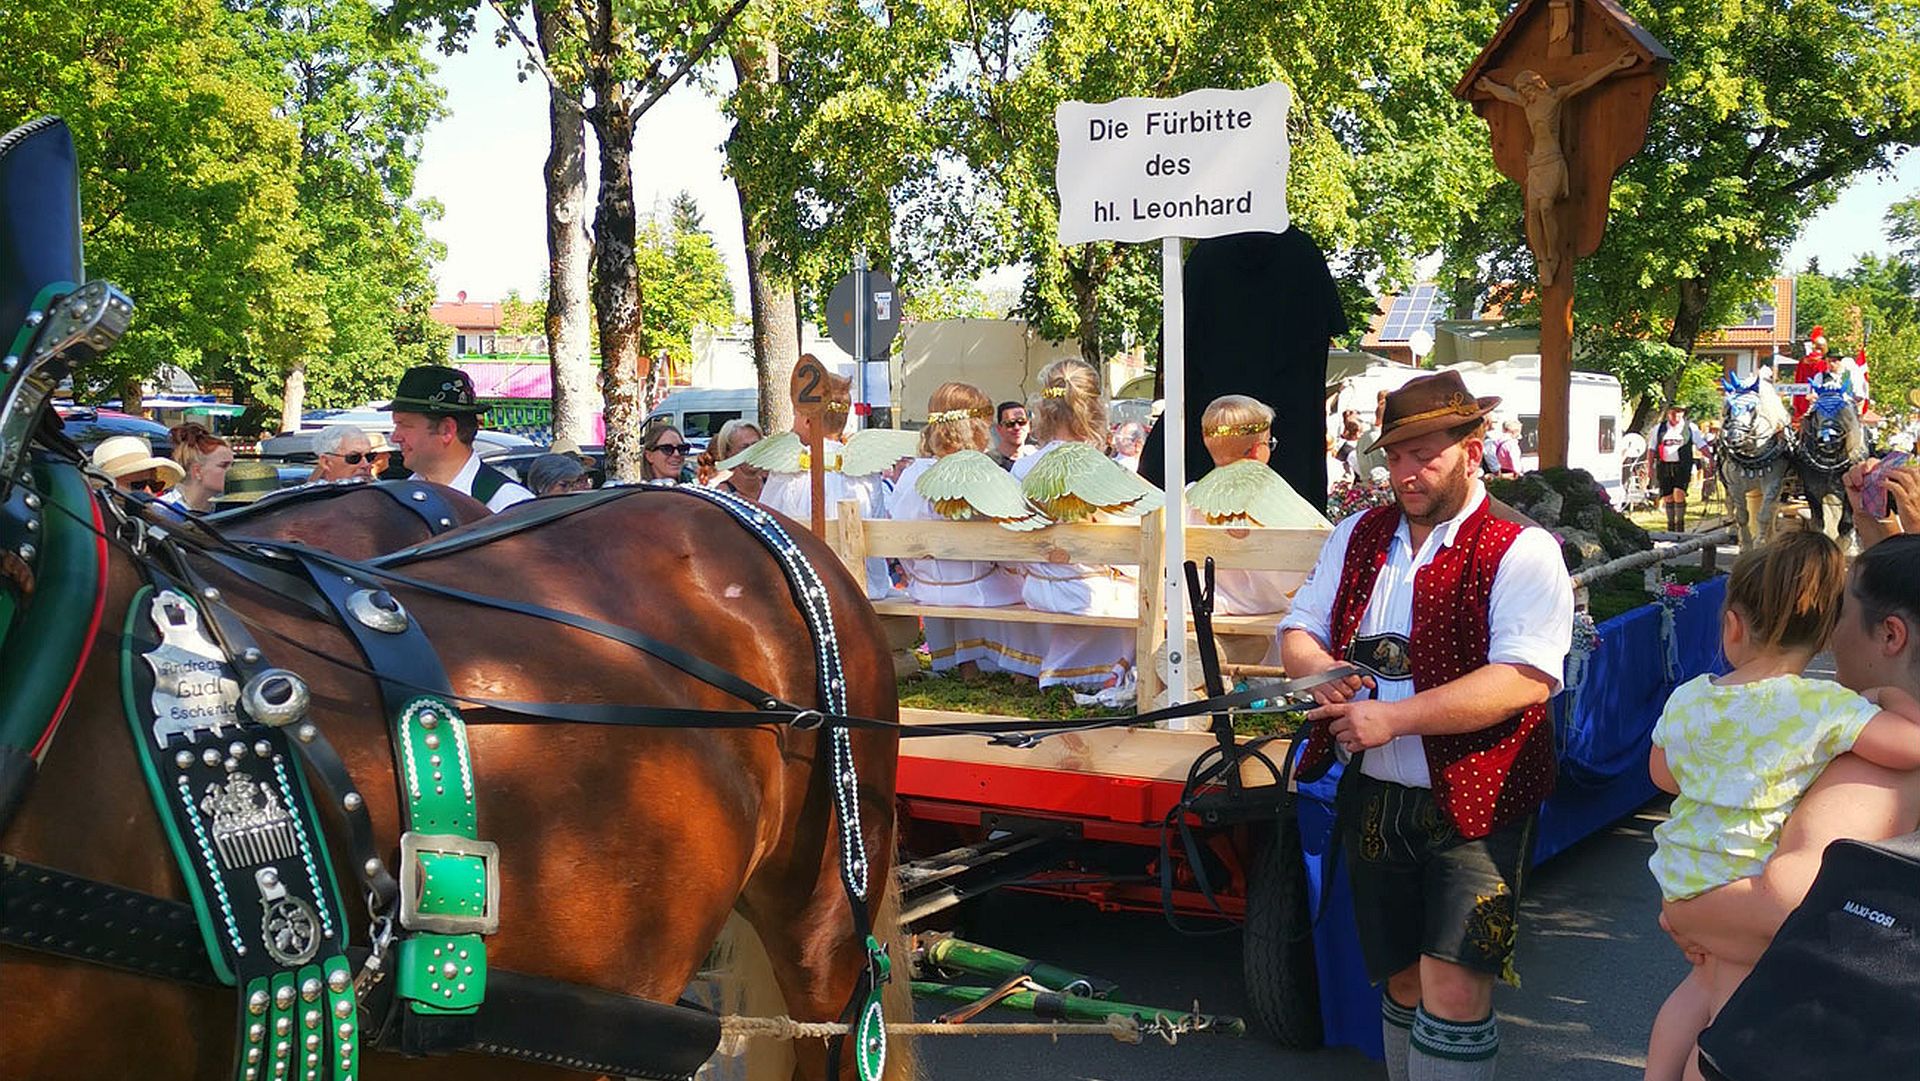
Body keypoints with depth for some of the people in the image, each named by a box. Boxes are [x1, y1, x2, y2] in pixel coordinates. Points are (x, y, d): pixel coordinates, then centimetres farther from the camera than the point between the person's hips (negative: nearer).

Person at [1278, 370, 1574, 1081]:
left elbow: (1525, 679, -21)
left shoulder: (1520, 550, -9)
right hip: (1374, 801, 6)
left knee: (1454, 989, -12)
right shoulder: (1359, 537, 11)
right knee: (1401, 982, 16)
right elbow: (1297, 631, 16)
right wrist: (1317, 667, -9)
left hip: (1472, 807, -6)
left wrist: (1393, 717, -23)